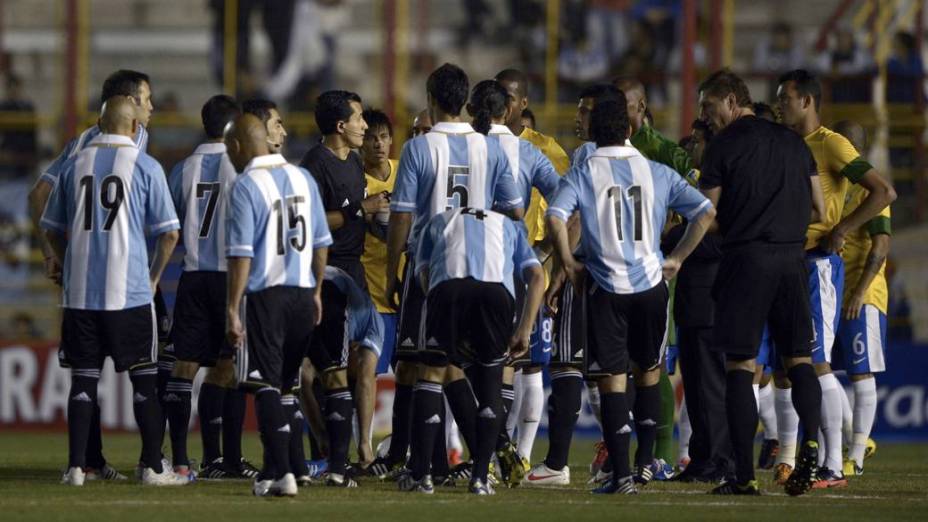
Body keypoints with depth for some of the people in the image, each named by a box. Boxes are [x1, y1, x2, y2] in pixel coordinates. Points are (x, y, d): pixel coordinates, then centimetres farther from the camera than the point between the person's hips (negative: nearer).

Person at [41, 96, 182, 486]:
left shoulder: (74, 165, 6)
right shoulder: (145, 167, -3)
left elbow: (52, 230, 13)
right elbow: (169, 232, -2)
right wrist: (154, 276, 12)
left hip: (80, 292, 3)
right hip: (130, 292, -3)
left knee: (83, 378, 7)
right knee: (144, 380, 5)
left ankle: (76, 467, 3)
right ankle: (152, 467, 5)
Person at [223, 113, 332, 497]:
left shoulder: (246, 186, -11)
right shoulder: (302, 178, 9)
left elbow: (241, 255, -15)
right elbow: (321, 243, 14)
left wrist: (232, 309, -11)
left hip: (263, 294, -6)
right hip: (301, 293, 6)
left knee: (265, 385, -2)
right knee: (285, 382, 16)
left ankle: (280, 472, -8)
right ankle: (276, 466, 21)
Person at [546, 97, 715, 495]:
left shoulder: (582, 174, -2)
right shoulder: (656, 173, 4)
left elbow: (555, 217, -19)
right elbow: (705, 212, 0)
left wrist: (569, 264, -5)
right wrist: (677, 259, 7)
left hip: (604, 287, -2)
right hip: (650, 283, 2)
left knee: (611, 380, 0)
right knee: (648, 372, 21)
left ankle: (622, 474, -6)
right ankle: (645, 460, 21)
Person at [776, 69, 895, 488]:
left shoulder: (830, 145, -9)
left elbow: (884, 192, -16)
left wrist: (841, 230, -18)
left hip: (818, 262, -9)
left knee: (817, 363, -11)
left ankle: (833, 466, -11)